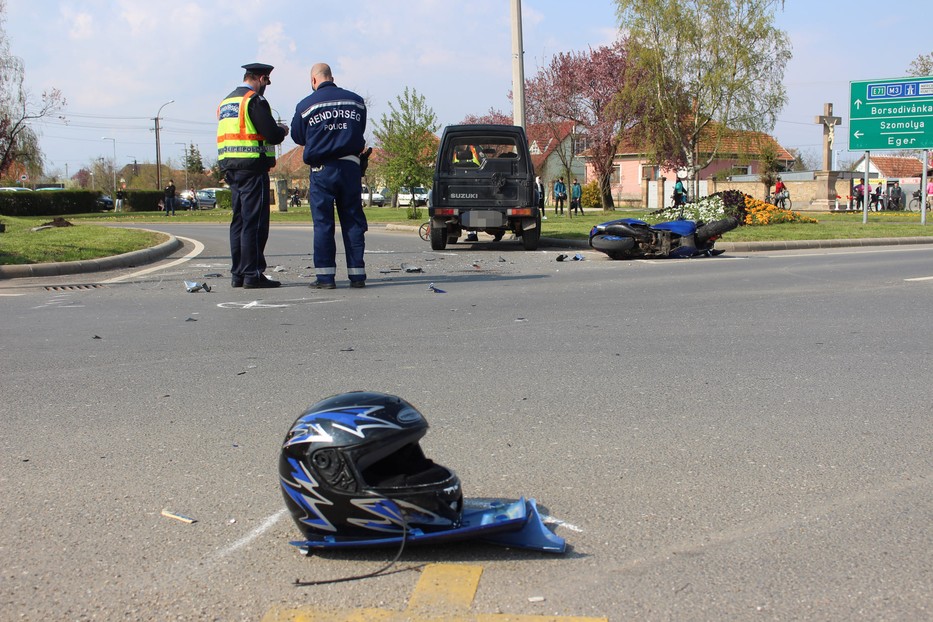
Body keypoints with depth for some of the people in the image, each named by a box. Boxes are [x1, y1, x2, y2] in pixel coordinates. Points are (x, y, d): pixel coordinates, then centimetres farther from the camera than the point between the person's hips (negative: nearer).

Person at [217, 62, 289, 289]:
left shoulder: (225, 103, 18)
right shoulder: (255, 101, -9)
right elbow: (272, 135, -15)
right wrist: (282, 130, 7)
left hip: (230, 169, 9)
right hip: (252, 169, -9)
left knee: (239, 221, 12)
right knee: (255, 222, -7)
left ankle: (237, 274, 13)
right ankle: (253, 274, -8)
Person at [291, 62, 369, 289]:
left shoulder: (306, 105, 0)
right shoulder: (356, 101, 8)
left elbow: (297, 137, 10)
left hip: (322, 169, -2)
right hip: (351, 166, 2)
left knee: (323, 223, 1)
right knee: (353, 221, 5)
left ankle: (325, 276, -2)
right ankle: (357, 275, 4)